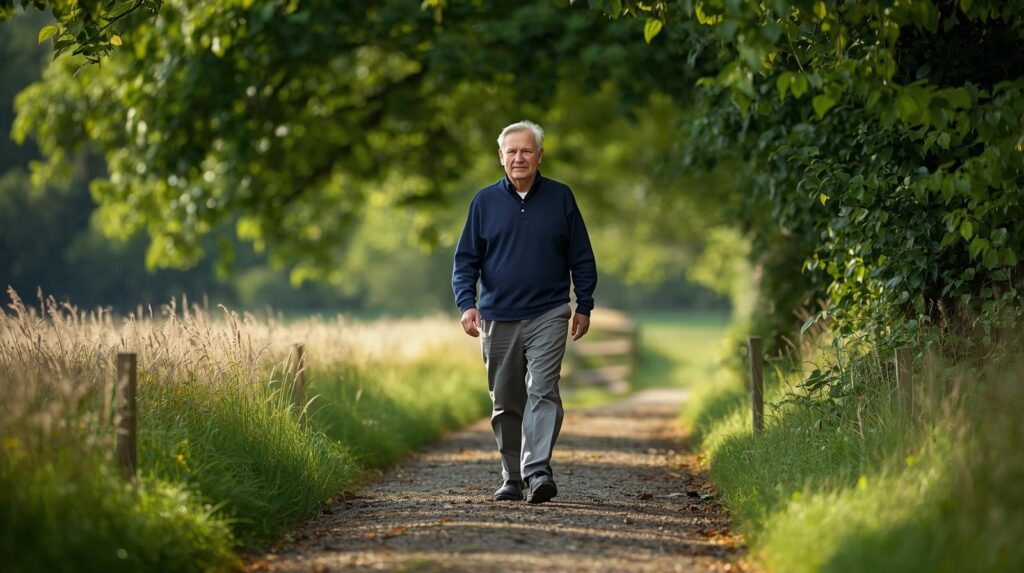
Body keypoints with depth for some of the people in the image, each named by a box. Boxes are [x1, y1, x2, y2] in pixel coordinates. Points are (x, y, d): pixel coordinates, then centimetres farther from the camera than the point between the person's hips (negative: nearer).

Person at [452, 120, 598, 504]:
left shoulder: (560, 198, 4)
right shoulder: (485, 201, 6)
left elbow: (581, 258, 10)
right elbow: (466, 259, 7)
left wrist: (584, 306, 5)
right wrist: (466, 303, -7)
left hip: (548, 314, -2)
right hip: (498, 317, 2)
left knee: (542, 391, -15)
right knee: (505, 401, 7)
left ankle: (538, 470, -22)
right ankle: (512, 478, 16)